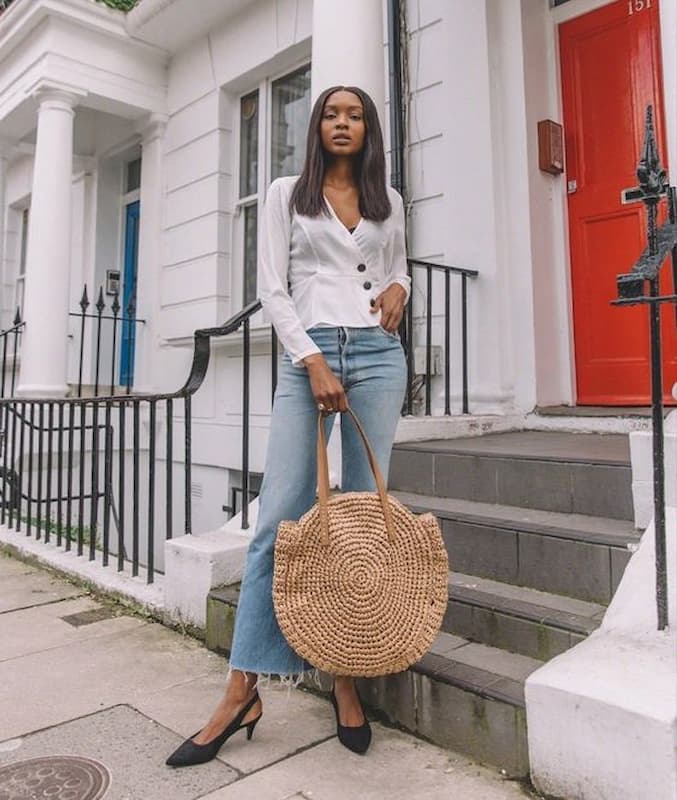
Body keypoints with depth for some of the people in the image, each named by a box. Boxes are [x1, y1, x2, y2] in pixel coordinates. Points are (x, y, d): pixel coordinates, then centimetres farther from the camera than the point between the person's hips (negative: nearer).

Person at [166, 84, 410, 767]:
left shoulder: (388, 201, 18)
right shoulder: (286, 195, 10)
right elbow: (273, 290, 1)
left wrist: (398, 289, 3)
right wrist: (313, 360, -11)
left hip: (378, 355, 3)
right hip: (308, 354, -2)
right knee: (279, 520, -8)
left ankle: (347, 676, 12)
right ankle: (242, 692, 2)